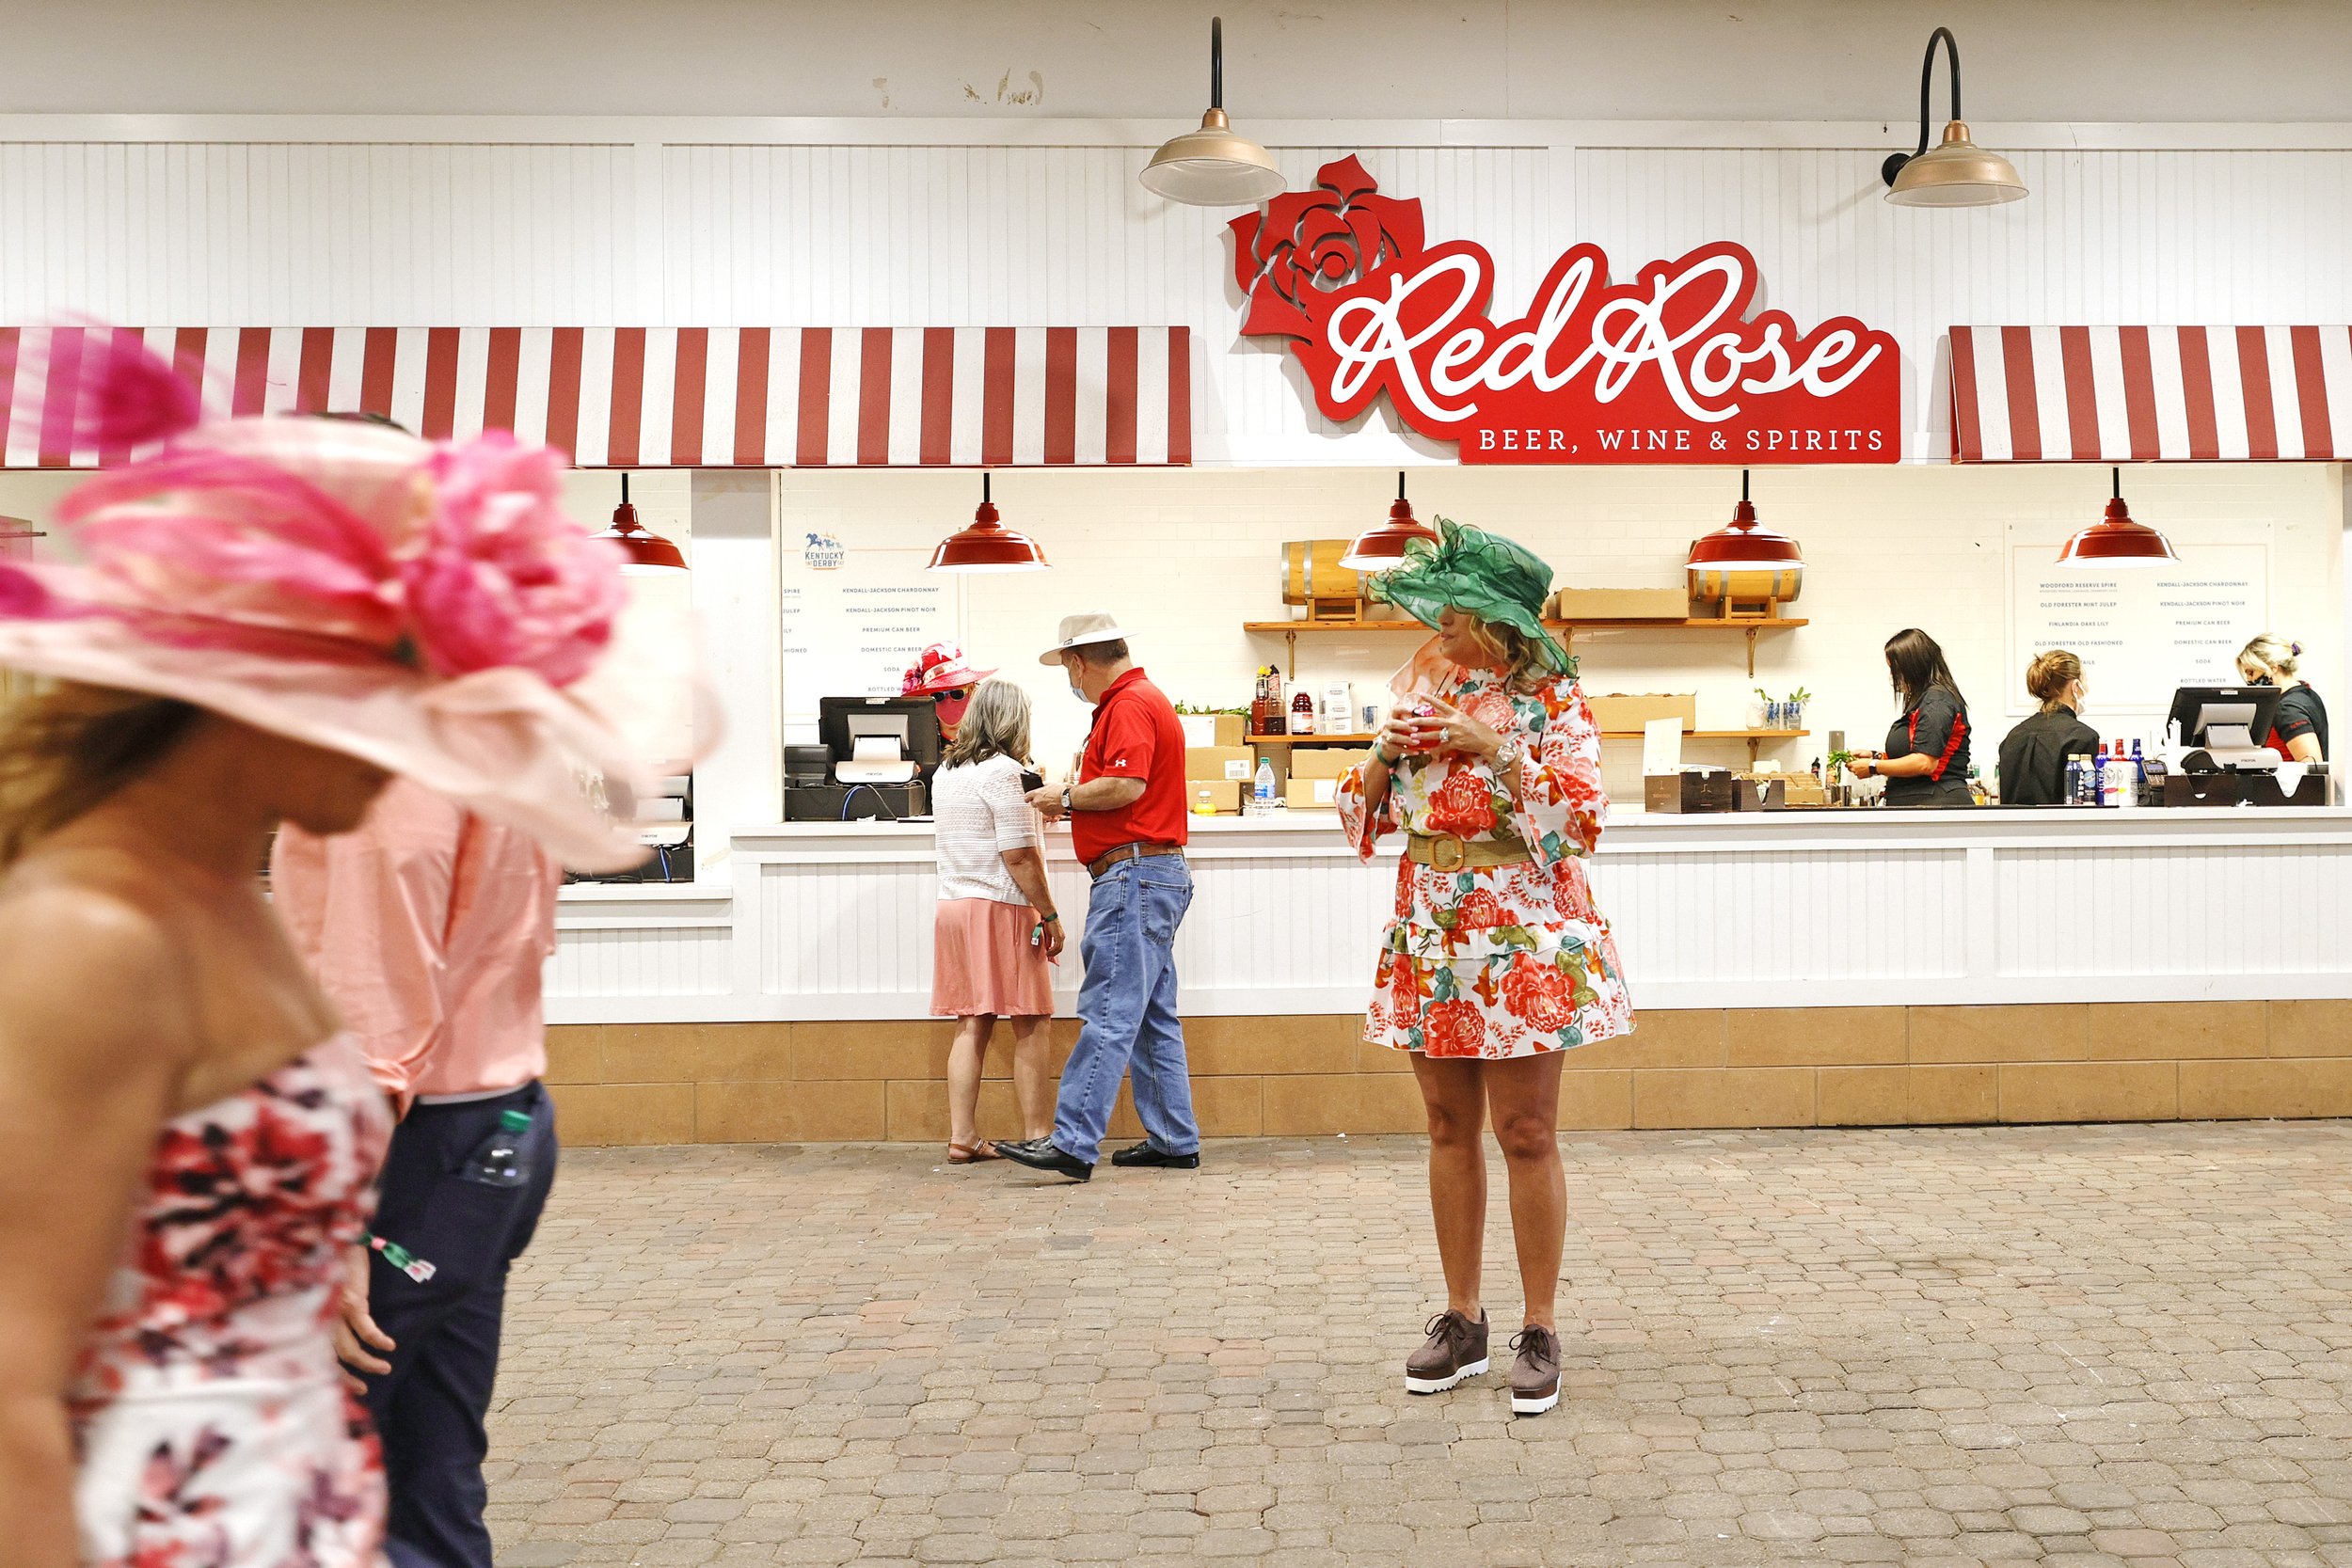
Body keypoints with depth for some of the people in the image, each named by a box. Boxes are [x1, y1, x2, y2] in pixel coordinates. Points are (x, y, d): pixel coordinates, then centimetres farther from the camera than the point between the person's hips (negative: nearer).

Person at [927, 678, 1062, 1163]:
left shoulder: (945, 772, 13)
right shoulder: (1001, 770, -11)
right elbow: (1018, 855, -16)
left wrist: (1029, 803, 33)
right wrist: (1050, 914, -11)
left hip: (953, 906, 8)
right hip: (1000, 909, -8)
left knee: (971, 1026, 9)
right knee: (1029, 1026, 0)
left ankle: (962, 1136, 8)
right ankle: (1036, 1136, 2)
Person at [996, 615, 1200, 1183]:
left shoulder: (1129, 704, -12)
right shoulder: (1144, 699, 22)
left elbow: (1125, 786, -23)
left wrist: (1065, 797, -9)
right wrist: (1072, 801, 18)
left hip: (1134, 874, -11)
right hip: (1153, 875, 11)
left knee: (1108, 1015, -12)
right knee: (1153, 1018, 12)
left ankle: (1072, 1143, -12)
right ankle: (1175, 1141, 16)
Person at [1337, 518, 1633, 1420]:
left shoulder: (1552, 698, -4)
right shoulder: (1417, 685, 11)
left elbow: (1576, 822, -13)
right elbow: (1361, 815, 12)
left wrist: (1491, 747, -18)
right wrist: (1385, 753, -7)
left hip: (1523, 932, -5)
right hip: (1430, 932, 5)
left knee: (1526, 1135, -2)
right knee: (1450, 1129, 10)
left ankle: (1540, 1330, 11)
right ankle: (1462, 1320, 21)